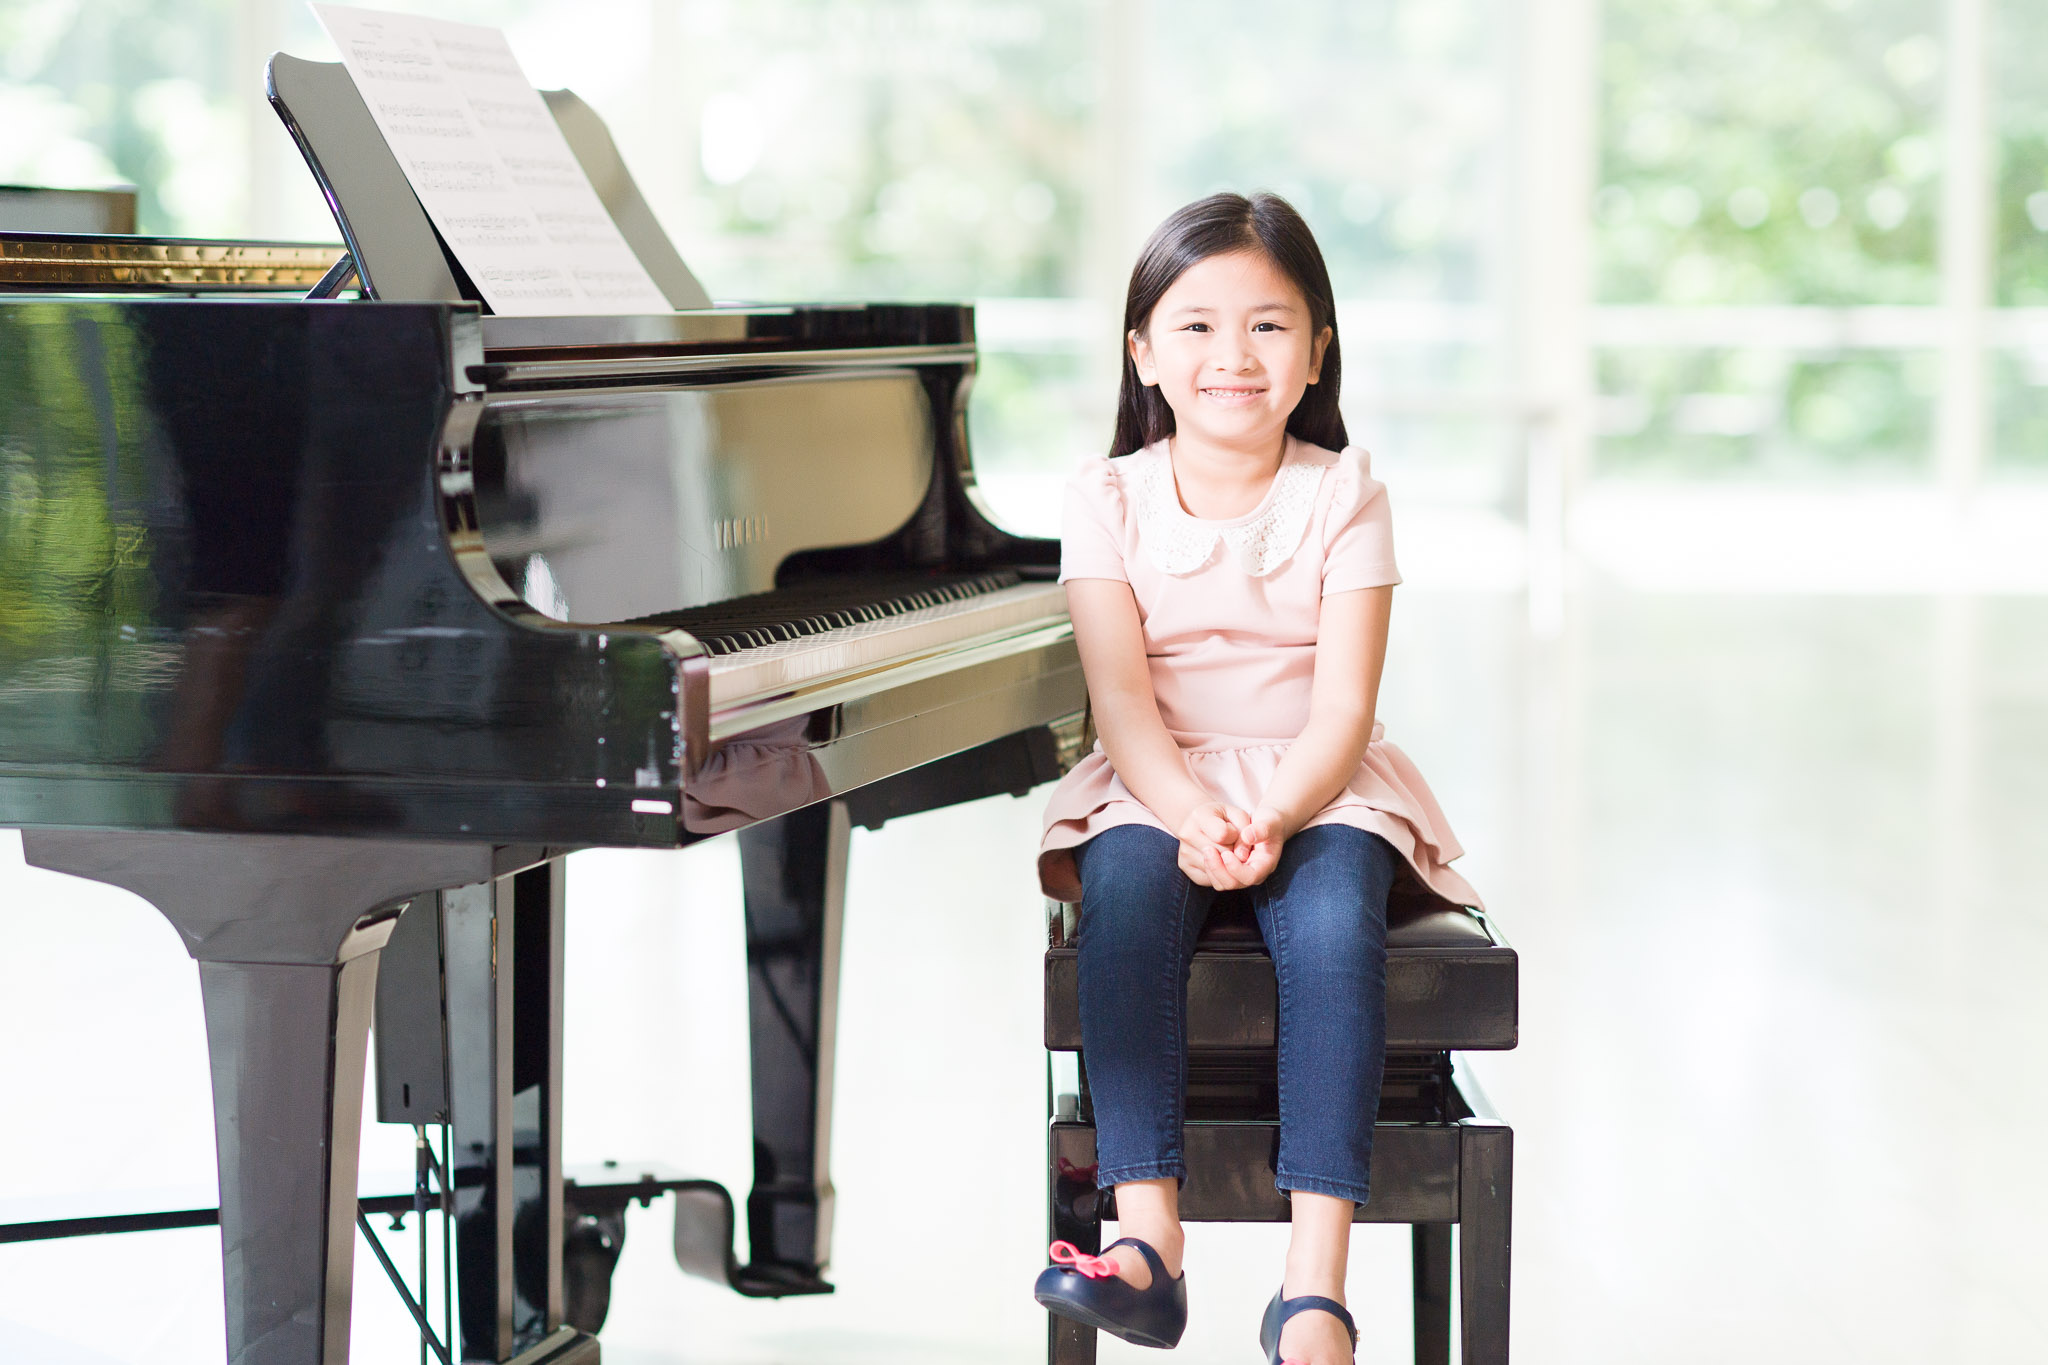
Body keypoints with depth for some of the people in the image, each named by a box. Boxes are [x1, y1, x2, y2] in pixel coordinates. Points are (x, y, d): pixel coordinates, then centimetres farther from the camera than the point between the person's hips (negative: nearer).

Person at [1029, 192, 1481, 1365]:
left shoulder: (1343, 495, 0)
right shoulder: (1110, 498, 1)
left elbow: (1343, 708, -8)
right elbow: (1122, 698, -9)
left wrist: (1275, 817, -27)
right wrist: (1196, 817, -27)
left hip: (1317, 789, -1)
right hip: (1157, 793, 1)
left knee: (1332, 922, -32)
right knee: (1127, 895, -32)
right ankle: (1149, 1243, -38)